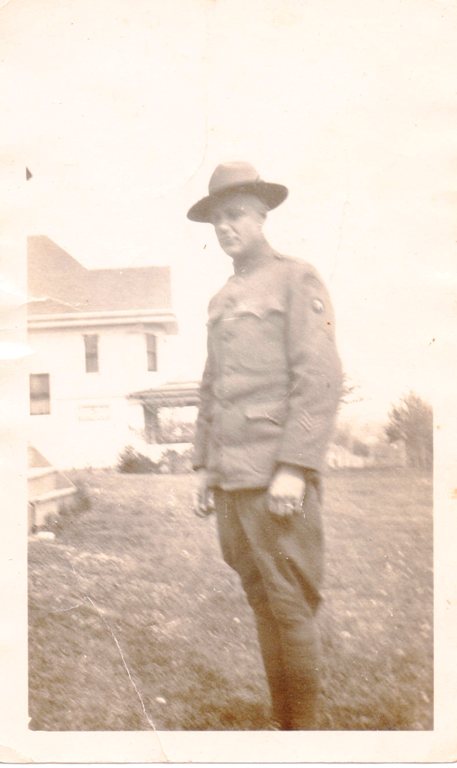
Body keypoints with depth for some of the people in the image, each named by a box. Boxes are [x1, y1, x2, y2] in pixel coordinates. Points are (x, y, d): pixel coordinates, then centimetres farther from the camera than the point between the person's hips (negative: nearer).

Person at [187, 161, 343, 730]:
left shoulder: (295, 280, -3)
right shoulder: (222, 300, 18)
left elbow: (321, 379, -12)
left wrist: (294, 468, -19)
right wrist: (204, 464, 15)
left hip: (275, 478, -7)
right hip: (231, 479, 7)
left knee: (290, 607, -1)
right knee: (261, 603, 12)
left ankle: (303, 727, 13)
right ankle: (281, 723, 24)